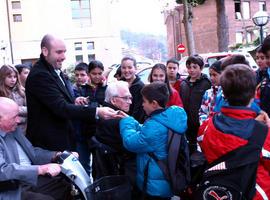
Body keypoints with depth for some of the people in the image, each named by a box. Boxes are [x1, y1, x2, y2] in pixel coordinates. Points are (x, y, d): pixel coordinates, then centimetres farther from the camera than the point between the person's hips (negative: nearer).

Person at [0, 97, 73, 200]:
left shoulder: (13, 129, 7)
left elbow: (32, 152, 15)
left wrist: (56, 155, -2)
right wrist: (42, 169, -34)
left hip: (31, 179, 8)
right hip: (12, 191, -8)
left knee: (66, 186, 8)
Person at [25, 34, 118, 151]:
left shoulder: (55, 70, 8)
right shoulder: (39, 75, -22)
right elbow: (61, 108, -29)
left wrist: (74, 101, -1)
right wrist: (97, 112, -34)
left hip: (63, 139, 9)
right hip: (48, 143, -9)